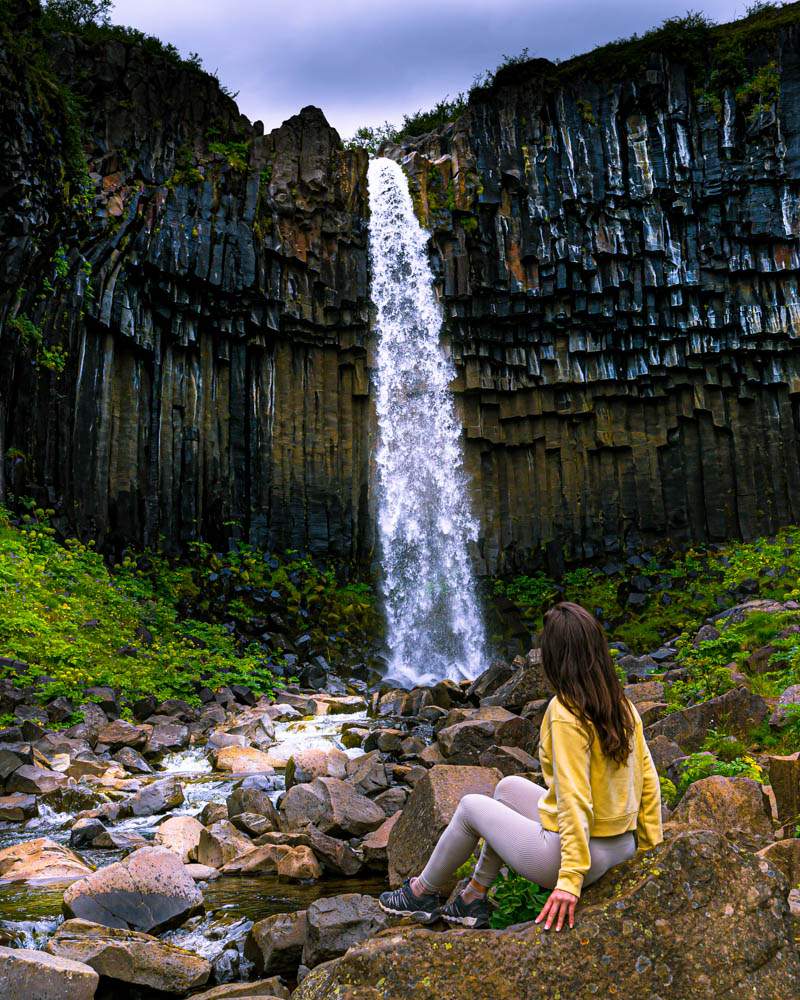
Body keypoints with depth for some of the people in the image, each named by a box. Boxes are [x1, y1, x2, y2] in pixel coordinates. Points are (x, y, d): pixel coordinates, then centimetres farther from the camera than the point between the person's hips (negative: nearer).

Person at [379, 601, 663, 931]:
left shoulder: (566, 712, -23)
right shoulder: (621, 703, 0)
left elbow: (576, 799, -26)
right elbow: (647, 776, 4)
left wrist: (570, 878, -24)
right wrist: (649, 843, 13)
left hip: (579, 847, -8)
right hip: (621, 847, 8)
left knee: (471, 806, 12)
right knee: (509, 786, 22)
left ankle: (423, 893, 34)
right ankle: (474, 898, 30)